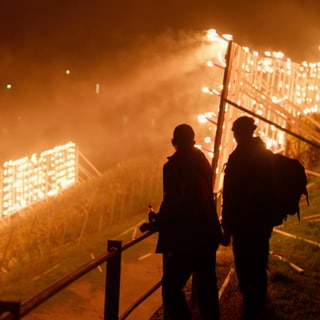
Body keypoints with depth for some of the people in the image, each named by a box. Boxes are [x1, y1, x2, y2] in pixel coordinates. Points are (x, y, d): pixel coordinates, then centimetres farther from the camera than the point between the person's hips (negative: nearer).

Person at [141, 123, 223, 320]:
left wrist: (156, 224, -4)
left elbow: (172, 203, -20)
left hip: (188, 240, -8)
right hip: (208, 236, 8)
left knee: (171, 288, -7)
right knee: (206, 286, 19)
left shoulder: (174, 166, -14)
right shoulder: (203, 162, 10)